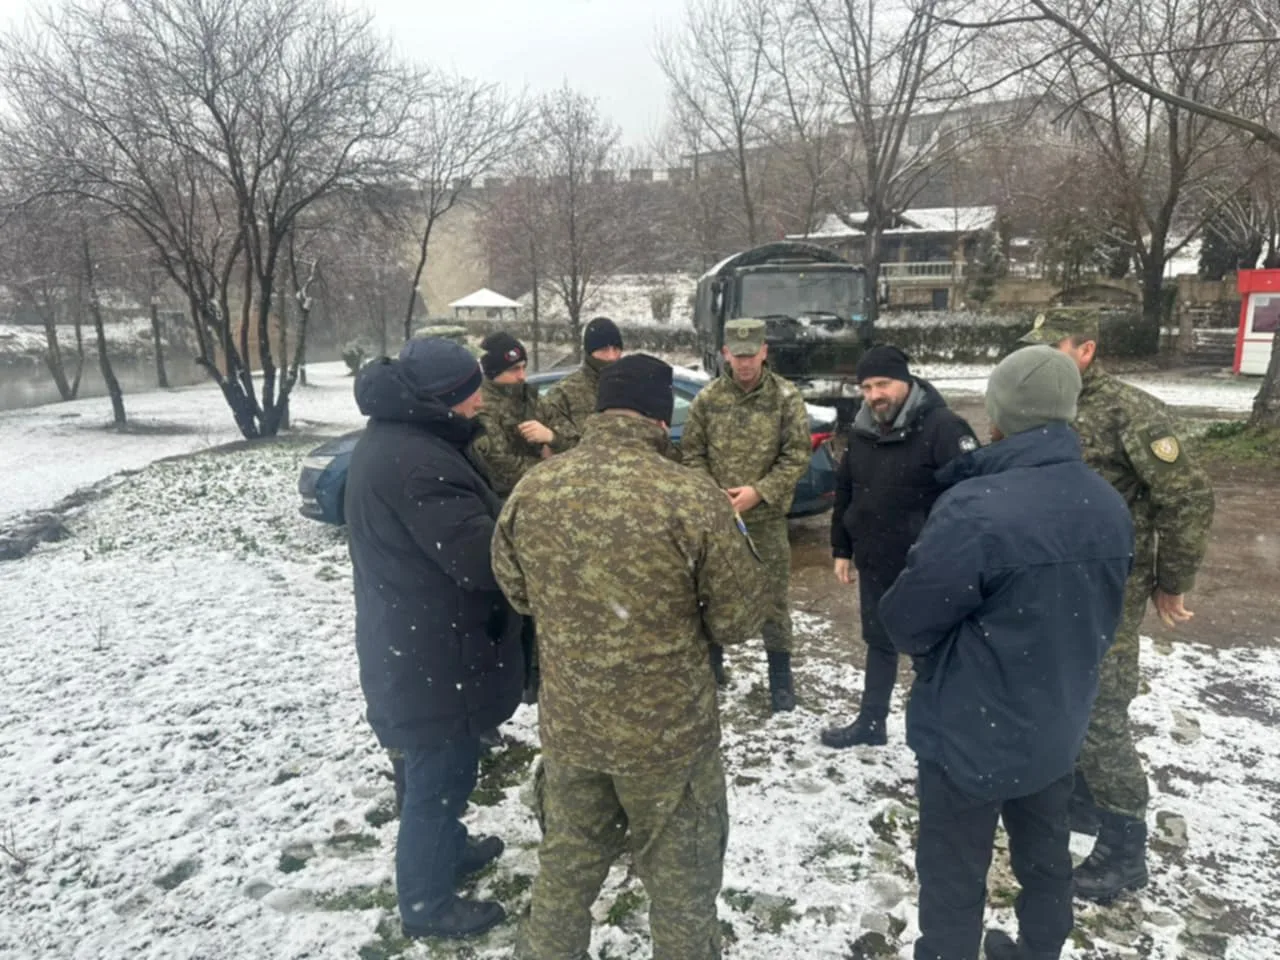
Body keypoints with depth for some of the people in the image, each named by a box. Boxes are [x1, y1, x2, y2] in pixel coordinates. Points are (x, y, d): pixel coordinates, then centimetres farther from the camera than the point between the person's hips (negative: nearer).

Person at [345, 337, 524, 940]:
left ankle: (448, 846, 49)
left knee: (441, 766, 28)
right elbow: (477, 555, -30)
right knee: (440, 772, 8)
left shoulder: (393, 439, 7)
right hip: (430, 652, -10)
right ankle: (427, 903, 28)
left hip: (411, 640, 10)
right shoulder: (413, 460, -28)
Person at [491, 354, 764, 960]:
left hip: (567, 724, 4)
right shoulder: (695, 499, -22)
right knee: (680, 880, 19)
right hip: (669, 730, -3)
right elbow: (736, 622, -11)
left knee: (565, 866, 26)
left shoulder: (531, 492, -10)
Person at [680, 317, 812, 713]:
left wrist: (759, 492, -17)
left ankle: (781, 678, 21)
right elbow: (691, 453, 3)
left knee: (772, 598, 6)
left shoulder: (786, 398, -5)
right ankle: (711, 666, 33)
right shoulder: (707, 398, -1)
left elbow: (798, 455, -7)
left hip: (767, 517, -2)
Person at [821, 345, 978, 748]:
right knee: (879, 643, 21)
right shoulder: (862, 431, 5)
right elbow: (845, 493, 15)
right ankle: (871, 722, 37)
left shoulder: (943, 427, -18)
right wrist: (842, 549, 16)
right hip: (875, 564, 7)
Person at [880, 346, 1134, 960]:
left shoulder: (975, 510, -31)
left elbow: (905, 621, -20)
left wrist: (938, 651, 2)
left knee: (953, 878, 11)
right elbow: (1102, 618, 9)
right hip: (1057, 730, 7)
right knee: (1045, 858, 26)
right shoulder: (1110, 507, -4)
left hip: (971, 737, -7)